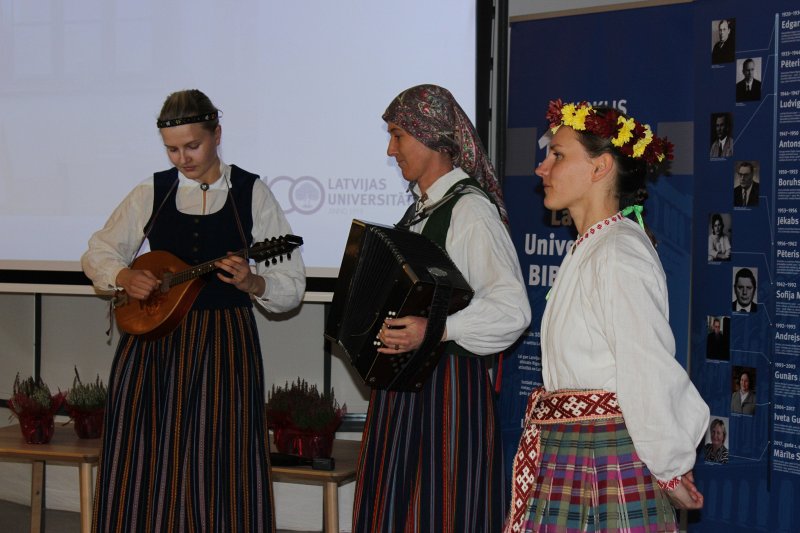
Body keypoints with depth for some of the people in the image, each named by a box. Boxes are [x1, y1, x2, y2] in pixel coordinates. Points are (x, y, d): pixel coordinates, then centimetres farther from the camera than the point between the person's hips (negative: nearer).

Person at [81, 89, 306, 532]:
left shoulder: (252, 194, 0)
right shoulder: (152, 192, 7)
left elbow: (291, 288, -1)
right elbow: (97, 253, 15)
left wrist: (251, 282, -21)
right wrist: (124, 276, -6)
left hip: (225, 347, -2)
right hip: (153, 344, 2)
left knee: (220, 472, -3)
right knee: (143, 471, 3)